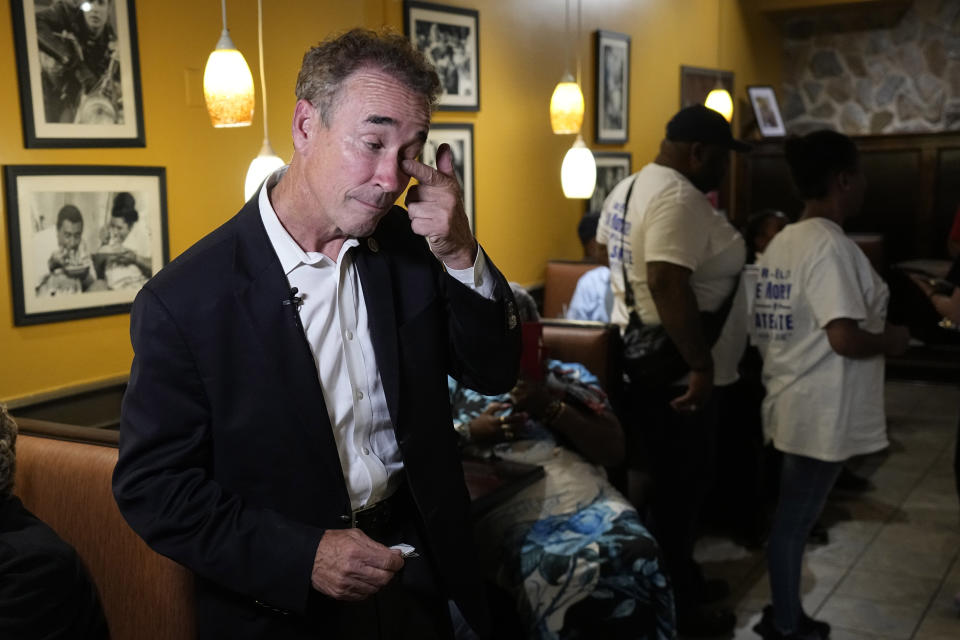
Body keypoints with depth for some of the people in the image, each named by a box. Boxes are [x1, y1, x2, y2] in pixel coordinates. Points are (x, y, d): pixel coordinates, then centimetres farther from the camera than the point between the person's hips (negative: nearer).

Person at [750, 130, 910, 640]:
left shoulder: (781, 243, 10)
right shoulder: (831, 245, -19)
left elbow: (765, 329, 13)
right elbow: (845, 338, -25)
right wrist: (891, 340, -8)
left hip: (795, 402, 9)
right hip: (821, 411, -9)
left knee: (792, 517, 18)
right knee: (794, 519, 3)